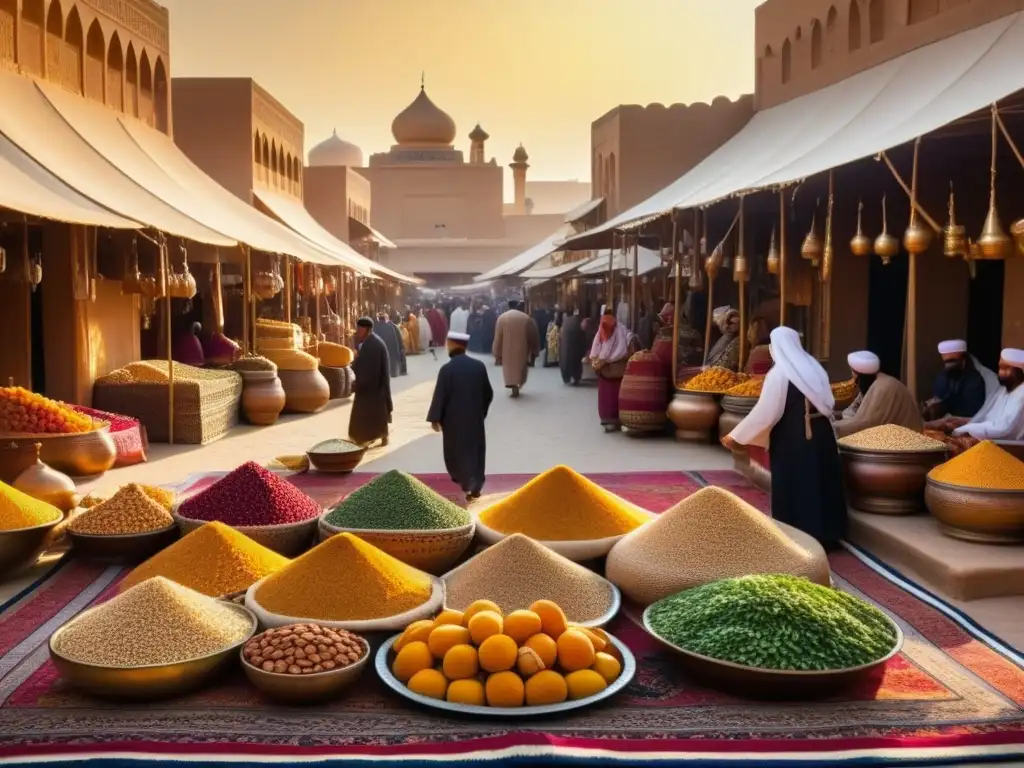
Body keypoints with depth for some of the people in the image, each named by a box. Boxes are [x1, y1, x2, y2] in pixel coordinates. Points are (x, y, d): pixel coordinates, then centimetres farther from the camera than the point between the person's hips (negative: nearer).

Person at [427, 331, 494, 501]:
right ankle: (474, 485, 7)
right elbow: (488, 393, 4)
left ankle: (461, 478, 29)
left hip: (454, 419, -3)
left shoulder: (447, 369, -17)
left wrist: (435, 418, -3)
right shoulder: (479, 366, -4)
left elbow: (439, 396, -14)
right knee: (474, 449, 11)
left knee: (456, 450, 16)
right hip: (475, 417, 3)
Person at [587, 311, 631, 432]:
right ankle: (607, 417, 17)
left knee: (614, 395, -5)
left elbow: (621, 351, -17)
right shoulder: (601, 331, 6)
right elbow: (595, 348, 6)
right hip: (603, 370, 6)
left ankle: (615, 421, 0)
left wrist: (605, 360, -19)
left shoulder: (620, 330, -11)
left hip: (616, 369, -6)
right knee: (604, 395, 7)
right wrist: (594, 359, -13)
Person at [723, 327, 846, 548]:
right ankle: (823, 535, 22)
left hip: (791, 442, -7)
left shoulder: (779, 374, -13)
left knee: (794, 489, 2)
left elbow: (764, 412, -16)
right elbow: (828, 405, 12)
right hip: (820, 436, 7)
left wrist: (735, 436, -9)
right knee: (819, 484, 13)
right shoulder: (815, 368, 7)